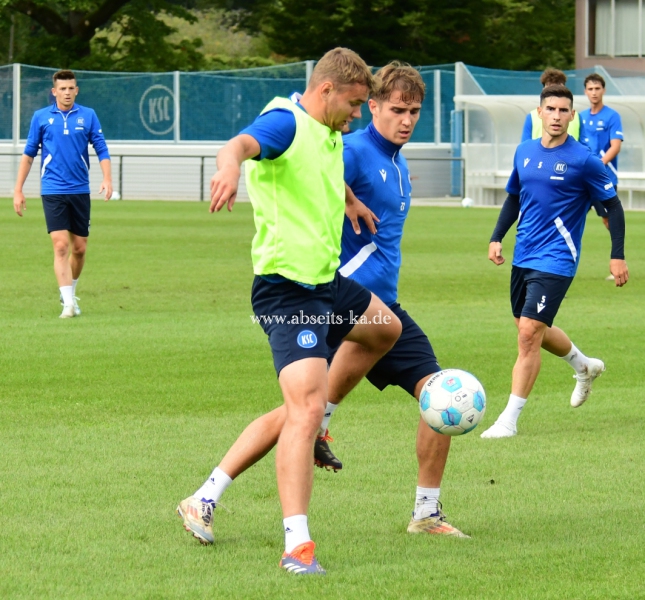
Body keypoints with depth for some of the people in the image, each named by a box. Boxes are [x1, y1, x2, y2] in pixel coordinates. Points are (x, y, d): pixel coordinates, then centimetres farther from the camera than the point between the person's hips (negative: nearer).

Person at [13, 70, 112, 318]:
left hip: (80, 190, 2)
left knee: (79, 248, 7)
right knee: (61, 245, -13)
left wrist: (107, 179, -13)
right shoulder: (41, 117, 3)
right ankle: (68, 303, -15)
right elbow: (28, 154, 8)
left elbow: (102, 150, 4)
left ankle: (69, 293, 30)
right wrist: (18, 190, 5)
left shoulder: (88, 116, 4)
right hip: (52, 192, -2)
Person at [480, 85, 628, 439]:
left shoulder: (583, 160, -11)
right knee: (533, 331, 19)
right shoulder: (524, 153, 6)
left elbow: (612, 205, -4)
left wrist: (618, 255, -7)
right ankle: (584, 367, 47)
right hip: (523, 259, 7)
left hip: (556, 260, -7)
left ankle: (509, 419, -8)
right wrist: (497, 238, 10)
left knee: (529, 333, -14)